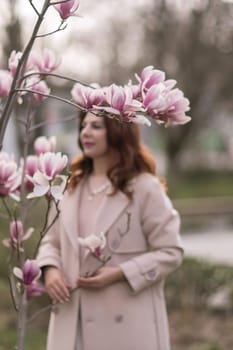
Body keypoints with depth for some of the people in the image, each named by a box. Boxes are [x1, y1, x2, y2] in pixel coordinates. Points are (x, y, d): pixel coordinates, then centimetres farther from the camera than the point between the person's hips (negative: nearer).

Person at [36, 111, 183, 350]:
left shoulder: (145, 187, -6)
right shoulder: (72, 185, 13)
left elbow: (170, 252, -7)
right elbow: (52, 241, 19)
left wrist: (119, 274, -18)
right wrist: (49, 268, -4)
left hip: (125, 322, -5)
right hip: (72, 320, 6)